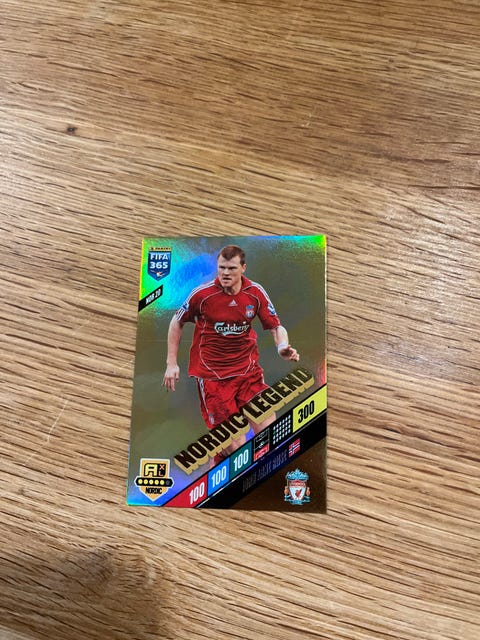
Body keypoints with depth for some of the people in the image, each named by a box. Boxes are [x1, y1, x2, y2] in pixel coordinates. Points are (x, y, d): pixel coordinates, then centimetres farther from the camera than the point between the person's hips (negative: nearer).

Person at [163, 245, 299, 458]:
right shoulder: (202, 294, -10)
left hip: (248, 370, 4)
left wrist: (282, 347, -18)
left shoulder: (256, 293, -4)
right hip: (211, 375, -3)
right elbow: (177, 323, 5)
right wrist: (171, 363, 3)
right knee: (234, 446, -4)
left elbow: (276, 327, 4)